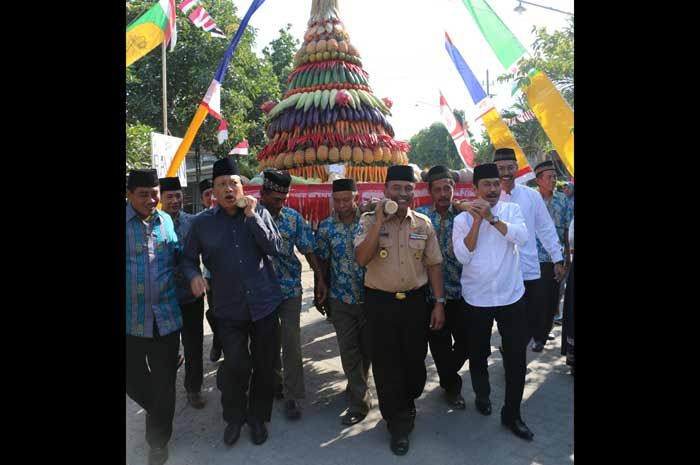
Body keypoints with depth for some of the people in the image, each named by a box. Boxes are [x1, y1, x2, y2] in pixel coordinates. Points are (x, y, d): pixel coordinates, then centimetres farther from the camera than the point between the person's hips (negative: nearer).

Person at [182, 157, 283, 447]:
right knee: (236, 366, -6)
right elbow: (188, 259, 10)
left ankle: (258, 417, 34)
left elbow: (275, 248, -10)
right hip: (228, 309, -1)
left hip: (264, 303, 1)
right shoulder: (202, 222, 0)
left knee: (264, 365, 11)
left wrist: (252, 216, -17)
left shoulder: (259, 212, 1)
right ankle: (233, 418, 23)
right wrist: (193, 275, -11)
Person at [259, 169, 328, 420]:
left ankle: (292, 395, 11)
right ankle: (275, 381, 38)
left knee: (291, 342, -1)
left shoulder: (293, 217, -1)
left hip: (290, 288, 0)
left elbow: (308, 249, 2)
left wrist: (320, 278, -1)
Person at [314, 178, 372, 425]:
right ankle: (359, 402, 15)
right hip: (341, 299, 0)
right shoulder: (326, 226, -2)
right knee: (349, 351, 2)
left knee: (367, 347, 13)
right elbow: (322, 262, 6)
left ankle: (357, 386, 38)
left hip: (369, 295, 0)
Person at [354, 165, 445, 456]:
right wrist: (380, 220, -22)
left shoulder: (423, 223, 3)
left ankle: (406, 406, 43)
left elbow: (434, 265, 6)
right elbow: (361, 259, -18)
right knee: (386, 364, 7)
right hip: (380, 302, -2)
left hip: (415, 300, 3)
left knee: (415, 360, 14)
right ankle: (398, 424, 26)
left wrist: (439, 303, 2)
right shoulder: (369, 220, -5)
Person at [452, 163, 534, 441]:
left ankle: (511, 413, 22)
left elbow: (522, 238, -17)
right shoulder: (462, 219, -4)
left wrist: (491, 217, -23)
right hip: (476, 299, 0)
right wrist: (477, 221, -20)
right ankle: (482, 394, 42)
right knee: (478, 354, 16)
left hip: (511, 296, 1)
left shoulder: (512, 210, 0)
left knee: (516, 357, 5)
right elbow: (462, 256, -15)